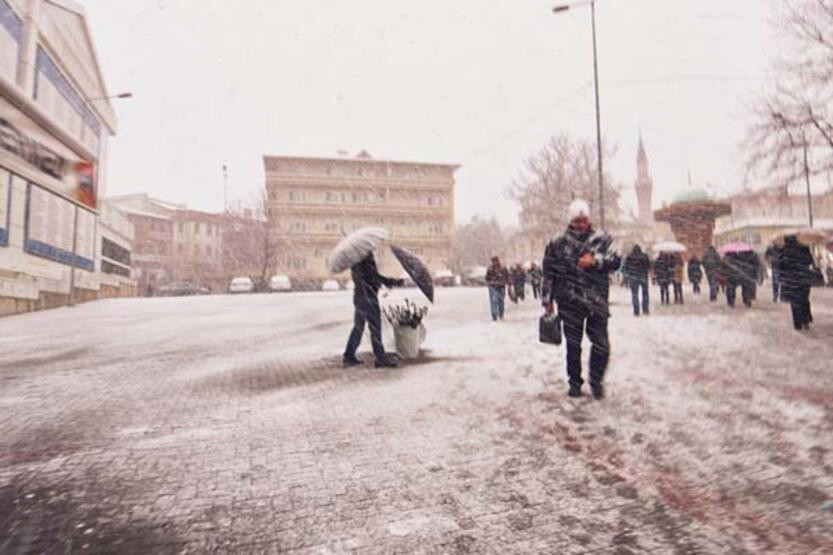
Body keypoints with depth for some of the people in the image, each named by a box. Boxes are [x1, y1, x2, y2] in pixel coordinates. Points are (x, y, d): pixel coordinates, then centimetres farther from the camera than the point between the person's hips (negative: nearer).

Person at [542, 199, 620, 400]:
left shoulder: (601, 240, 6)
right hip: (570, 302, 0)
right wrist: (547, 300, 5)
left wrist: (595, 260, -18)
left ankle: (596, 382, 19)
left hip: (597, 301, 1)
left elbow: (615, 261, -1)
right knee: (573, 346, 8)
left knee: (601, 345, -2)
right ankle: (574, 382, 25)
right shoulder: (558, 244, 3)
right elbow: (549, 273, 5)